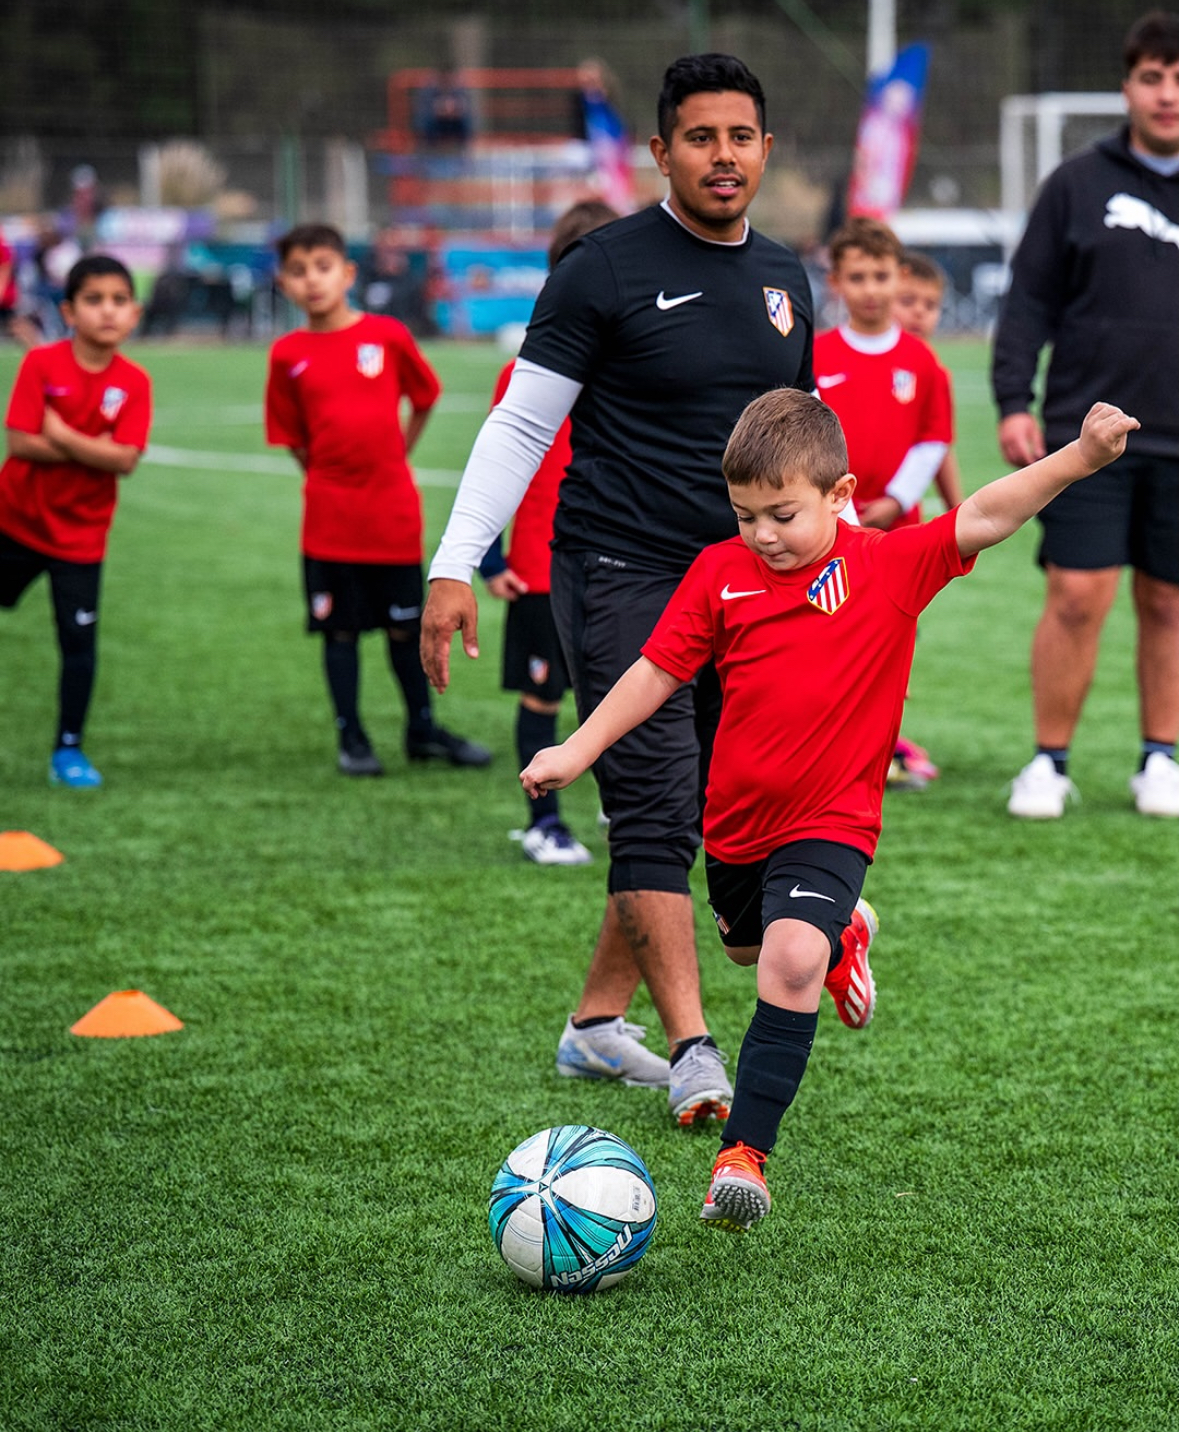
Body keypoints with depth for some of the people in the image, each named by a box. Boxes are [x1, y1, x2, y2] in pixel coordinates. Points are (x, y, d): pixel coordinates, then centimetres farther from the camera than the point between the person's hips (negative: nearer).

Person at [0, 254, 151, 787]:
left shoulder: (133, 383, -8)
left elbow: (125, 460, -18)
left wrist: (61, 437, -20)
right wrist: (93, 452, -19)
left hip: (80, 536, 1)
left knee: (79, 641, -2)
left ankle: (68, 749, 10)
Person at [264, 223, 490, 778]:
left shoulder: (387, 336, -2)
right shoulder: (289, 355, -2)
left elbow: (424, 398, 12)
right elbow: (292, 436, 7)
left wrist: (394, 456, 10)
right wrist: (329, 476, 3)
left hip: (394, 509, 0)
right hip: (330, 517, 0)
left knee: (405, 625, 9)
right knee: (340, 628, 5)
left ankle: (423, 730, 22)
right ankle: (351, 737, 15)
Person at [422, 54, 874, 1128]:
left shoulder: (783, 281, 13)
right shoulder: (606, 269, -6)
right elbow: (520, 424, -6)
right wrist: (454, 566, -12)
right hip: (621, 576, -6)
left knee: (690, 820, 9)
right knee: (654, 813, -13)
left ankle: (597, 1023, 21)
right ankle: (693, 1056, -17)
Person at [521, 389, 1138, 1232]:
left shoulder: (889, 566, -11)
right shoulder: (720, 574, -5)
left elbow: (983, 518, -22)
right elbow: (658, 671, 2)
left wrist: (1079, 458, -35)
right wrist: (578, 750, -1)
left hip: (830, 822, -5)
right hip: (738, 817, 5)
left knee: (792, 962, -25)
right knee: (751, 950, 28)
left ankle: (744, 1153, -19)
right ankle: (836, 942, 63)